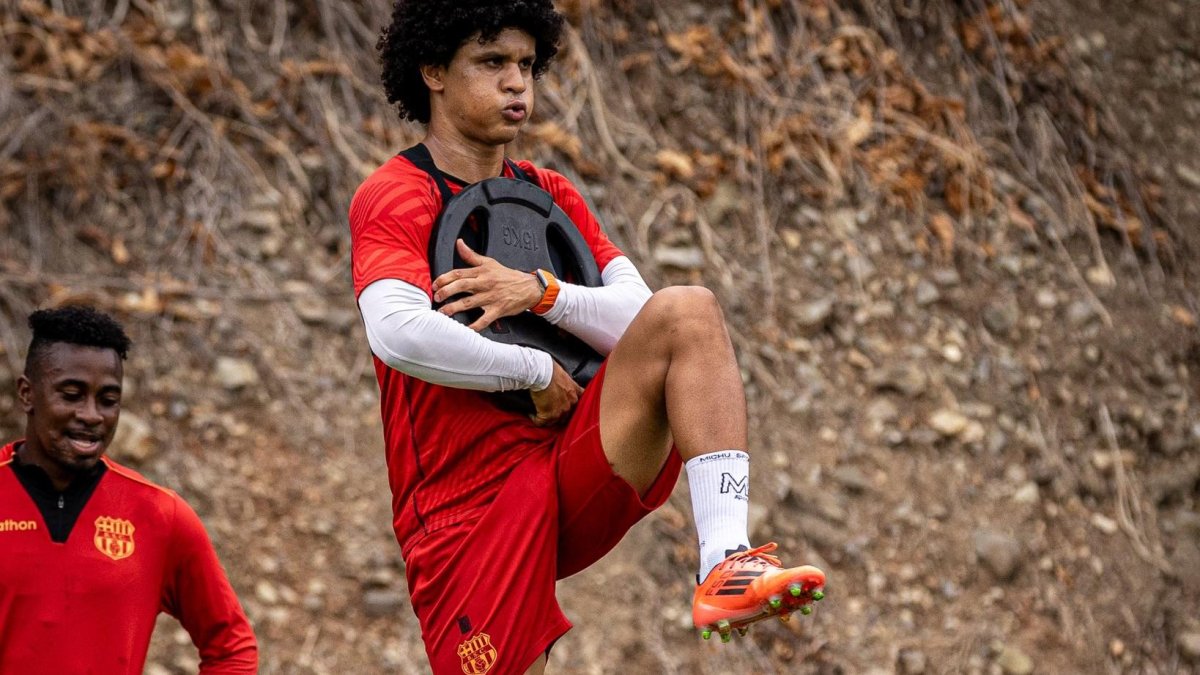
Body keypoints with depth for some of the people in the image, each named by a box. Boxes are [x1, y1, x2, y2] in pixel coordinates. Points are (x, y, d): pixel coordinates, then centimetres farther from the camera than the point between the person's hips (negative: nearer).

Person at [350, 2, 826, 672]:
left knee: (689, 309, -16)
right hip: (469, 509, -4)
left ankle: (726, 566, -31)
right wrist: (538, 372, -14)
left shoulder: (552, 194, 15)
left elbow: (642, 320, 3)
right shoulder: (396, 196, -5)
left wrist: (541, 292, -14)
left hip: (580, 478, 4)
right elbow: (397, 333, -25)